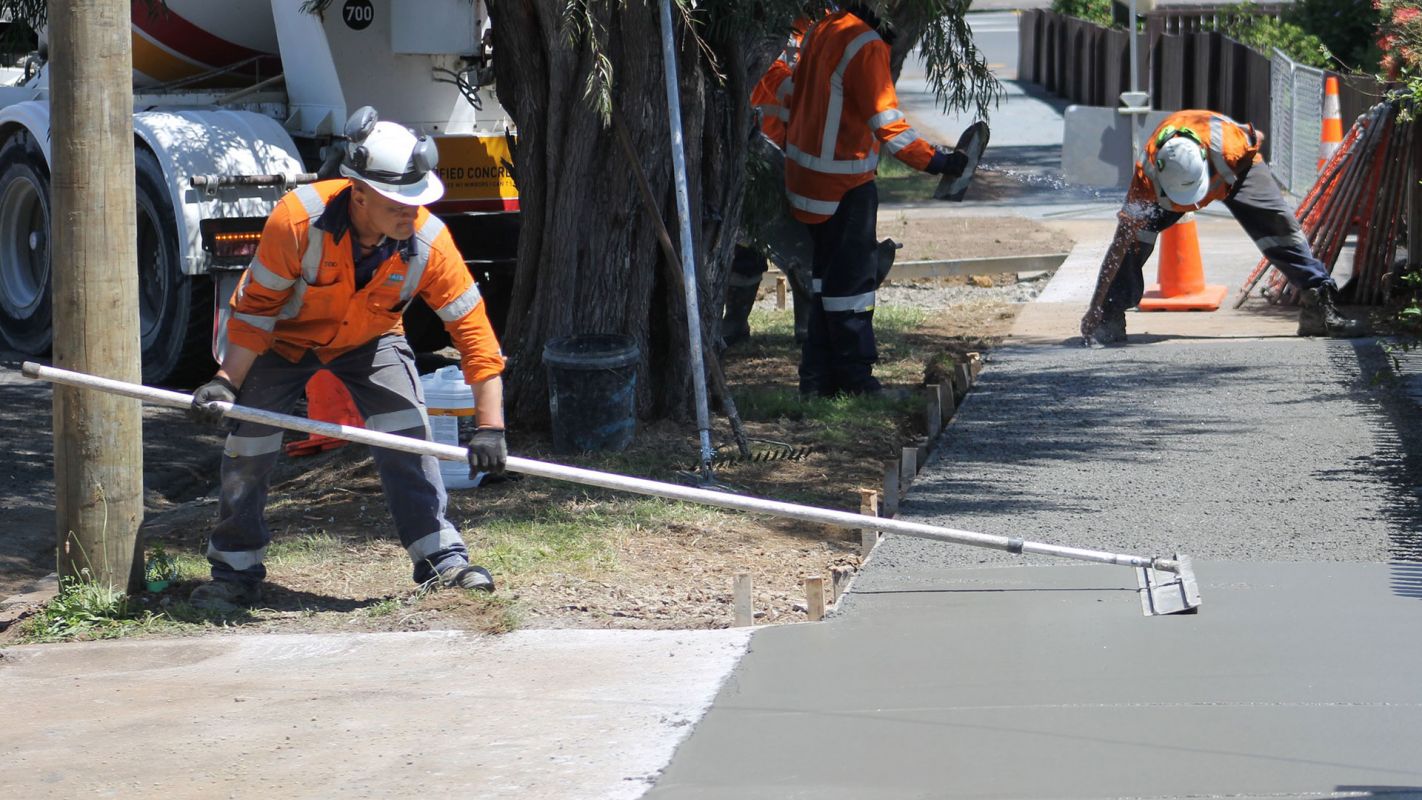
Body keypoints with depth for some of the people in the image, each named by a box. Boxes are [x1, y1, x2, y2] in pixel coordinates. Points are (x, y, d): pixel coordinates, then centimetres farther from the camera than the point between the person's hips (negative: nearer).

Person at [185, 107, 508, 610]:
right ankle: (235, 573, 12)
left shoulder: (429, 242, -30)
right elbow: (256, 308, -22)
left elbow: (474, 331, -25)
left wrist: (489, 427, -29)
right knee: (249, 443, -4)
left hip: (369, 340, 1)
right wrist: (226, 381, -29)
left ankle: (442, 560, -6)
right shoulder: (297, 219, -36)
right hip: (283, 337, -1)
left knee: (407, 435, -15)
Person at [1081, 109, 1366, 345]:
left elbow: (1254, 140, -18)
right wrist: (1097, 308, -38)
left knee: (1279, 226, -12)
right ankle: (1107, 319, -10)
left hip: (1234, 167, 0)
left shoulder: (1228, 147, -46)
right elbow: (1123, 243, -37)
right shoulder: (1147, 174, -42)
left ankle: (1320, 306, -5)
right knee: (1133, 236, -19)